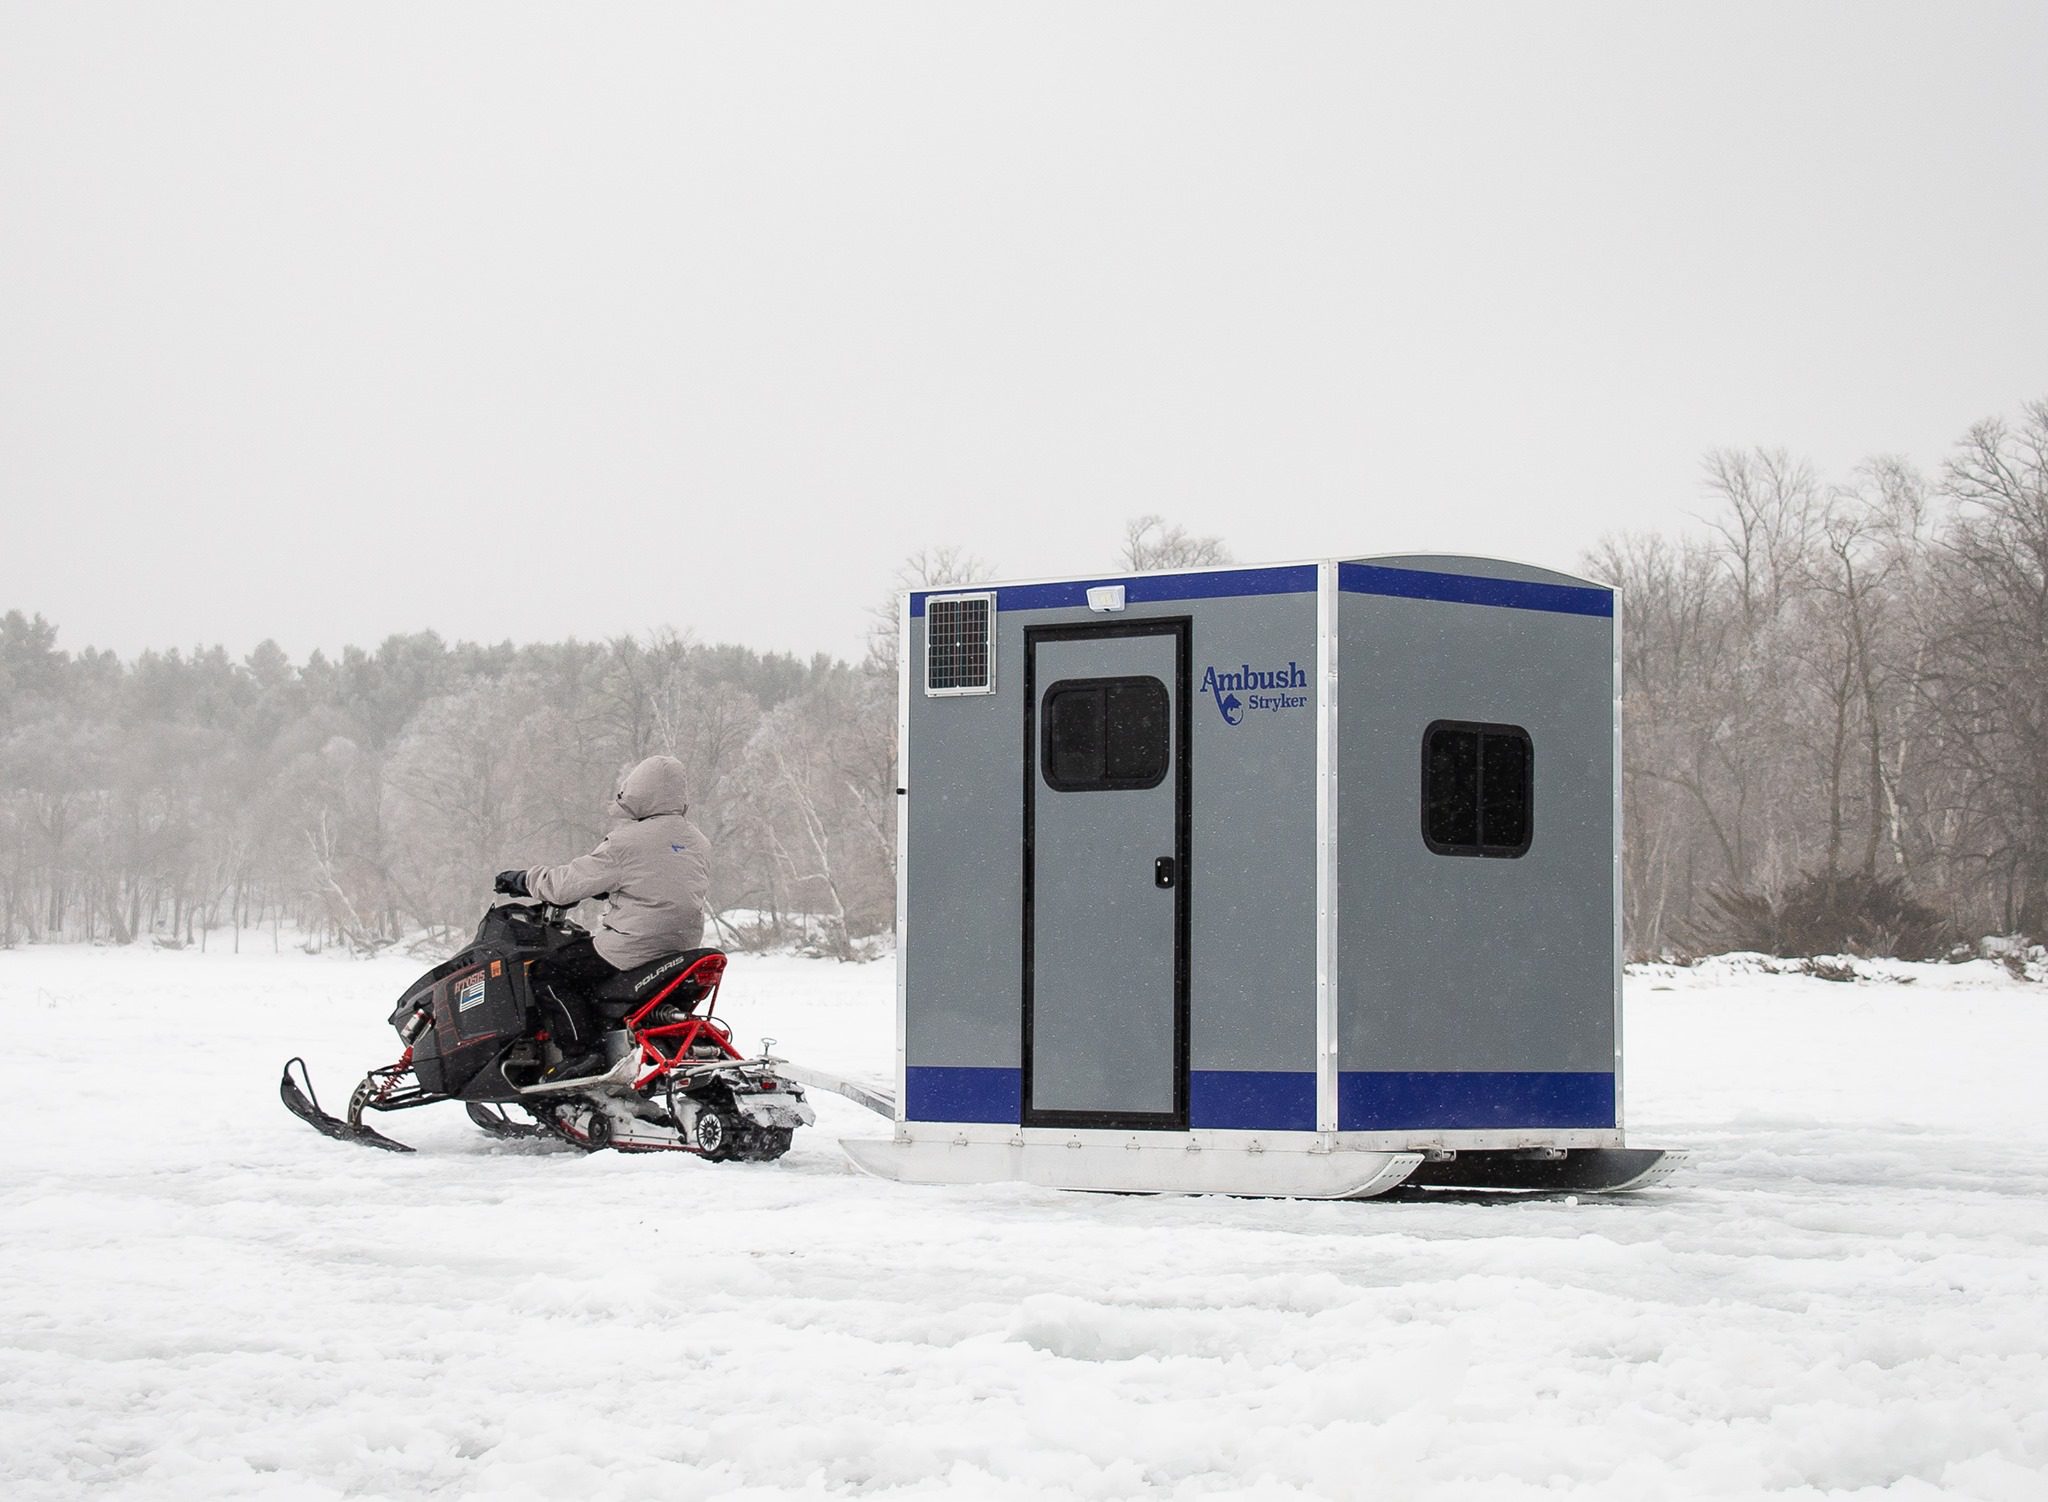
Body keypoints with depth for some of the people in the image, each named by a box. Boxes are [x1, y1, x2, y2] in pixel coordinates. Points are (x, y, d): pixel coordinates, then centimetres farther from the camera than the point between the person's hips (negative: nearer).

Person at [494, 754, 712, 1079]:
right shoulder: (699, 843, 9)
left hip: (633, 948, -8)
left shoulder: (628, 842, -14)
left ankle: (581, 1051, -11)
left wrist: (525, 880, 7)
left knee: (550, 971, 2)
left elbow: (567, 884, -11)